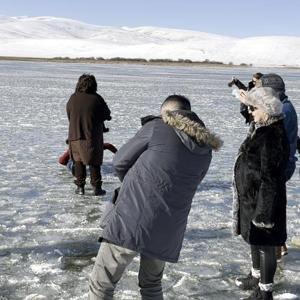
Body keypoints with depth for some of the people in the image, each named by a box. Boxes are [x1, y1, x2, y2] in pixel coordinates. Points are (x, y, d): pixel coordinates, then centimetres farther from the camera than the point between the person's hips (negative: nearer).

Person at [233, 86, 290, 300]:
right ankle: (257, 277, 43)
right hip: (251, 198, 10)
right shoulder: (261, 129, 5)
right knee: (255, 240, 24)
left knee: (265, 244, 4)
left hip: (264, 200, -10)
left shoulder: (272, 138, -25)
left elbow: (270, 180, -25)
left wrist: (263, 211, -22)